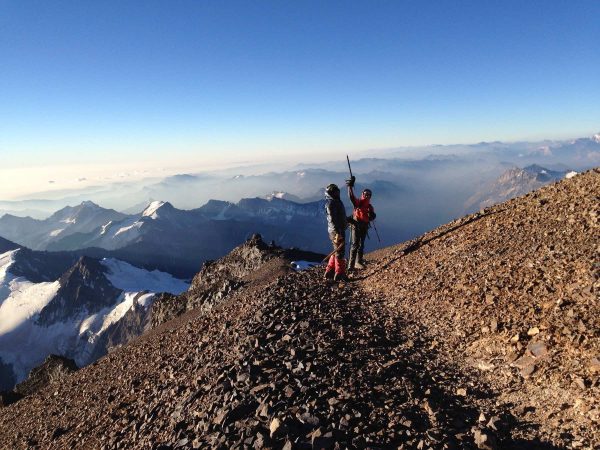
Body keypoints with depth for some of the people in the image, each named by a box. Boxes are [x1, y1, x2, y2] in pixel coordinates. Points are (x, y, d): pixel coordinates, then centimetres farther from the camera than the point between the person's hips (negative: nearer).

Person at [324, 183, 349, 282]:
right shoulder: (331, 203, -16)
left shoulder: (336, 202, 15)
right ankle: (339, 275, 5)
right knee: (339, 252, -3)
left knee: (336, 252, 16)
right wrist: (338, 233, -25)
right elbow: (332, 219, -22)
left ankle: (329, 273, 23)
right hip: (336, 231, -10)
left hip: (339, 230, 10)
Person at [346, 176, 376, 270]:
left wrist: (371, 216, -10)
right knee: (355, 244, -12)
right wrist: (350, 186, -34)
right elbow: (351, 196, -22)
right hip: (356, 225, -6)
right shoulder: (358, 202, -4)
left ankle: (358, 262, 28)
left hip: (365, 226, 6)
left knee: (361, 245, 14)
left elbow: (371, 218, 14)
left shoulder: (370, 206, 12)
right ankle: (351, 265, -12)